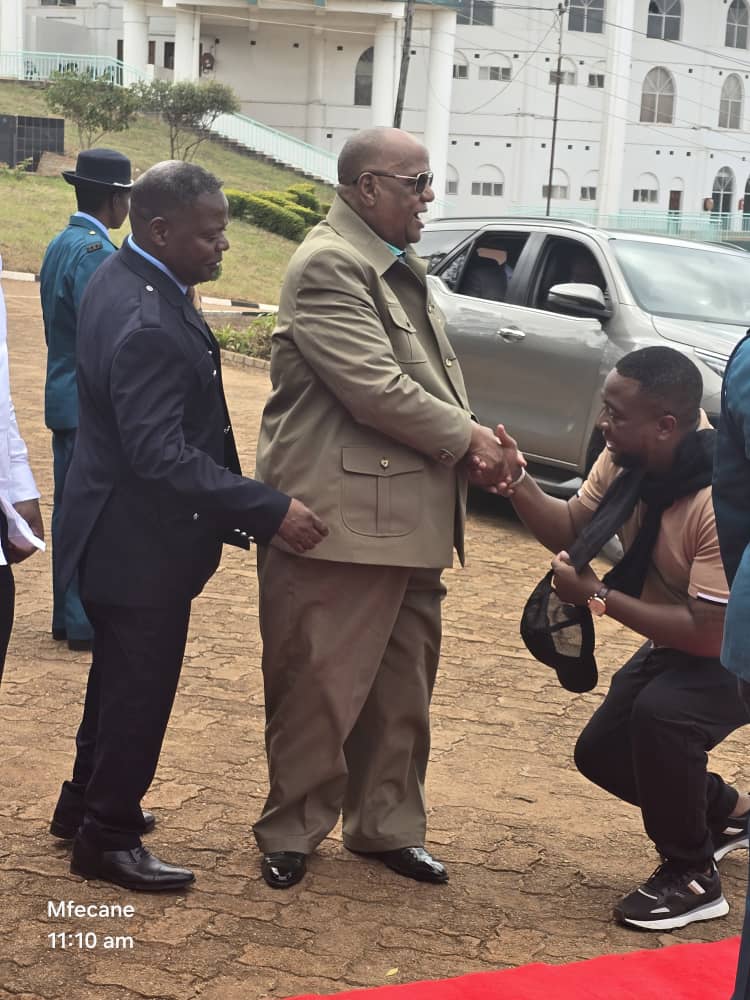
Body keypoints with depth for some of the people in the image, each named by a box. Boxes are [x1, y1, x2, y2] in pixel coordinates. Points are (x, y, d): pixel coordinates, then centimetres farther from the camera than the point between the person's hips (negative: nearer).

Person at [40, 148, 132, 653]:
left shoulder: (61, 243, 11)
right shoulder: (95, 251, -18)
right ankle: (85, 623, 4)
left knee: (71, 508, 15)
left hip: (65, 398, 9)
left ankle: (68, 614, 23)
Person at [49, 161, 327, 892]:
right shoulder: (146, 324, -30)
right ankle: (107, 839, 22)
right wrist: (270, 511, -31)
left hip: (123, 528, 10)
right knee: (140, 690, 6)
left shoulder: (126, 279, 3)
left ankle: (86, 800, 42)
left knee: (120, 677, 25)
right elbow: (162, 457, -33)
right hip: (140, 542, -10)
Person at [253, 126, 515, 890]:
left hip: (410, 521, 9)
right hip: (343, 519, -9)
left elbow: (434, 367, 17)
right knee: (320, 690, 3)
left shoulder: (399, 266, 15)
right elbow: (376, 388, -22)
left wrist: (468, 439, -2)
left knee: (403, 688, 17)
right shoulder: (328, 266, -15)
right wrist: (466, 438, -11)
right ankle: (290, 833, 20)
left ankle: (386, 827, 31)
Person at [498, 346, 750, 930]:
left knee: (661, 712, -34)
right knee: (602, 752, 8)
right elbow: (570, 529, -4)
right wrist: (515, 481, -23)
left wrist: (597, 596, -28)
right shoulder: (628, 460, -13)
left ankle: (692, 877, -11)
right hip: (682, 641, 8)